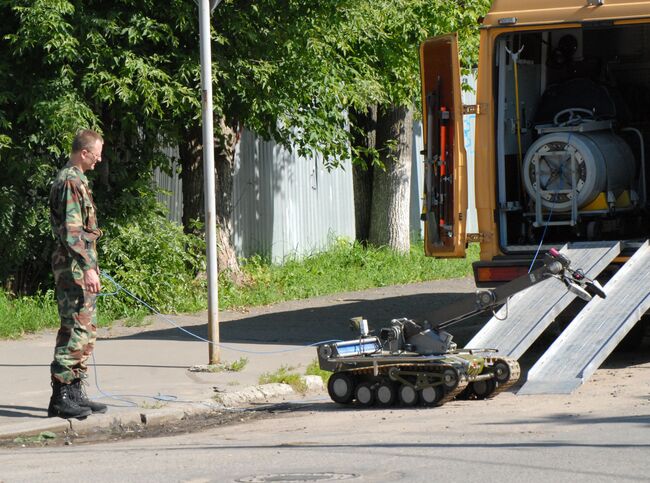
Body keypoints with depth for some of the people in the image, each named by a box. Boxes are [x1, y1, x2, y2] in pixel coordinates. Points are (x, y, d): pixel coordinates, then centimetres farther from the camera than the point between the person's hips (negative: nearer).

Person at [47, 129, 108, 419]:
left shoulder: (72, 179, 18)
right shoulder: (71, 182, -15)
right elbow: (71, 231, -22)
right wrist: (88, 268, -25)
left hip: (75, 268, 11)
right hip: (75, 268, -11)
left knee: (85, 331, 13)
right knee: (78, 331, -11)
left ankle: (74, 393, 16)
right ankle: (60, 397, -11)